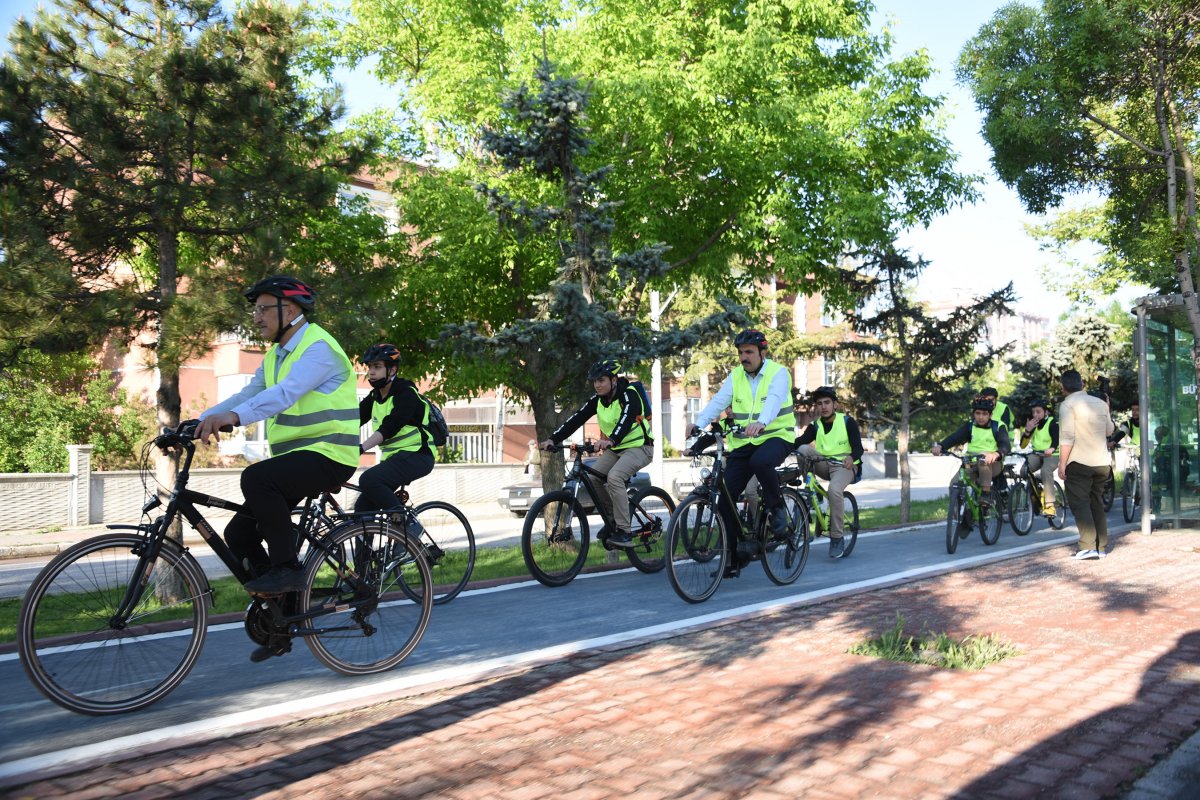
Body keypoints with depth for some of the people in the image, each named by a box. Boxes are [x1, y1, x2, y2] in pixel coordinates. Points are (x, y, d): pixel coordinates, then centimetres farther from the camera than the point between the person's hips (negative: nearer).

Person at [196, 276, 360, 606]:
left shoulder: (319, 347, -14)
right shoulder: (276, 355, 17)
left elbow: (285, 392, -31)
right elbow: (247, 395, 7)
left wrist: (233, 417, -44)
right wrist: (197, 423, -6)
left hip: (327, 455, -9)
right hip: (295, 456, 9)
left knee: (256, 477, -32)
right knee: (239, 534, 4)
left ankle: (287, 569, -20)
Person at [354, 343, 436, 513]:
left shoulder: (406, 393, -13)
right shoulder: (374, 396, 10)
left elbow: (389, 427, -27)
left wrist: (360, 448, -39)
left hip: (416, 456, -8)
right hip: (394, 458, 8)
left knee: (368, 480, -28)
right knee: (363, 507, -1)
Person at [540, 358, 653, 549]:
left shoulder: (629, 395, -21)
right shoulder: (598, 399, 0)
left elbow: (626, 419, -39)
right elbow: (576, 419, -7)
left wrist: (611, 440, -58)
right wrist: (553, 439, -20)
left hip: (638, 447, -7)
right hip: (615, 449, 7)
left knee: (614, 477, -31)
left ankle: (624, 532, -24)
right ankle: (612, 519, 9)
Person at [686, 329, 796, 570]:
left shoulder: (778, 373, -6)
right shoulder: (736, 376, 7)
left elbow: (774, 400, -26)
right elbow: (718, 401, -7)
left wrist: (761, 423, -47)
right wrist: (699, 424, -25)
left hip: (776, 436, -4)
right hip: (743, 443, 5)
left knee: (760, 461, -39)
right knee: (725, 496, -4)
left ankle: (776, 508, -10)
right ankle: (735, 553, 9)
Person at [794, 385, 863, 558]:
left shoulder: (847, 422, -2)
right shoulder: (815, 426, 8)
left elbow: (858, 447, -14)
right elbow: (799, 442, -7)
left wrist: (851, 457, -37)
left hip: (844, 466, -4)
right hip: (823, 466, 4)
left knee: (834, 489, -35)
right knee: (804, 449, -24)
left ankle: (837, 539, -24)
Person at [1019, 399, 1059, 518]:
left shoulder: (1053, 423, -4)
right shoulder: (1031, 424, 10)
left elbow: (1056, 438, -21)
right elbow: (1023, 445, 2)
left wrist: (1051, 449, -43)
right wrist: (1028, 430, -13)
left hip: (1051, 455, -5)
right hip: (1036, 454, 5)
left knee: (1046, 470, -35)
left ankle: (1049, 504, -34)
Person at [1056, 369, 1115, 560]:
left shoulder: (1067, 404, -8)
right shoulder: (1100, 403, 11)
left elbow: (1067, 437, -16)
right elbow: (1109, 431, 23)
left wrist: (1062, 463, -14)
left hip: (1079, 463, -6)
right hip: (1102, 463, 6)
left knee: (1079, 503, -4)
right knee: (1097, 504, 14)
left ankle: (1088, 546, -13)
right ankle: (1101, 547, 15)